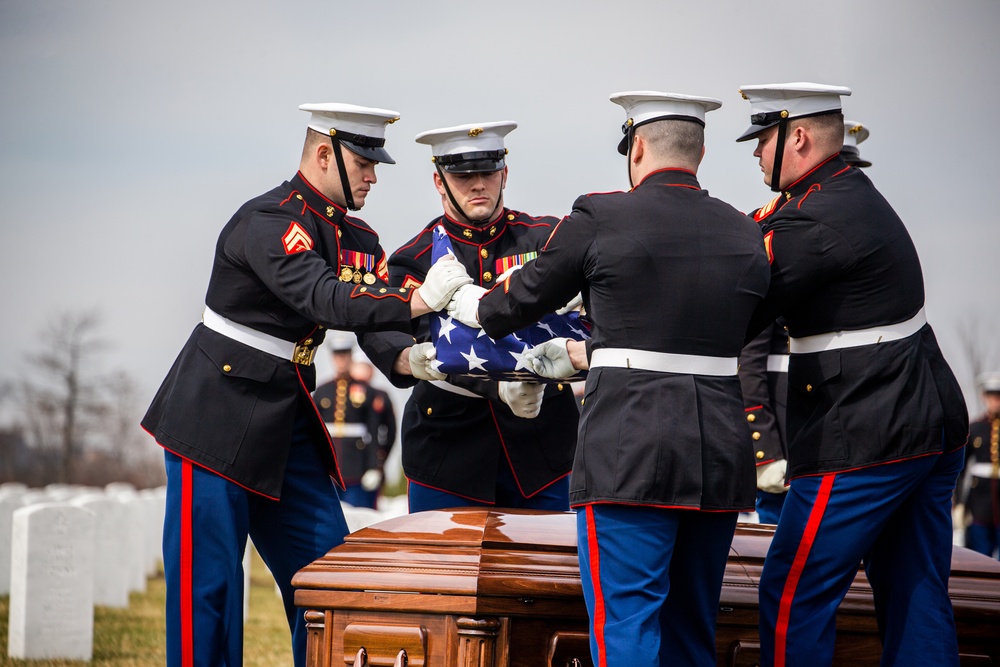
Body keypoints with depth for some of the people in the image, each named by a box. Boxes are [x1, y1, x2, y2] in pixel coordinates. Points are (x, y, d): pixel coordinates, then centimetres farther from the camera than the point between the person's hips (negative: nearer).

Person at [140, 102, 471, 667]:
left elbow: (383, 315, 0)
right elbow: (324, 302, -31)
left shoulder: (357, 238, 8)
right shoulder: (268, 221, -18)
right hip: (215, 419, -8)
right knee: (207, 576, -4)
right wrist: (420, 300, -39)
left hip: (286, 424, 8)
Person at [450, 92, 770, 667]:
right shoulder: (746, 235, 11)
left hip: (629, 452, -5)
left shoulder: (601, 219, -4)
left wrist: (476, 305, 34)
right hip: (721, 456, 5)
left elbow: (523, 301, 10)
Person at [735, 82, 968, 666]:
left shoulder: (812, 223, -17)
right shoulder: (856, 192, 13)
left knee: (794, 598, -3)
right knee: (918, 601, 11)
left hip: (863, 443, -10)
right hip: (933, 427, 10)